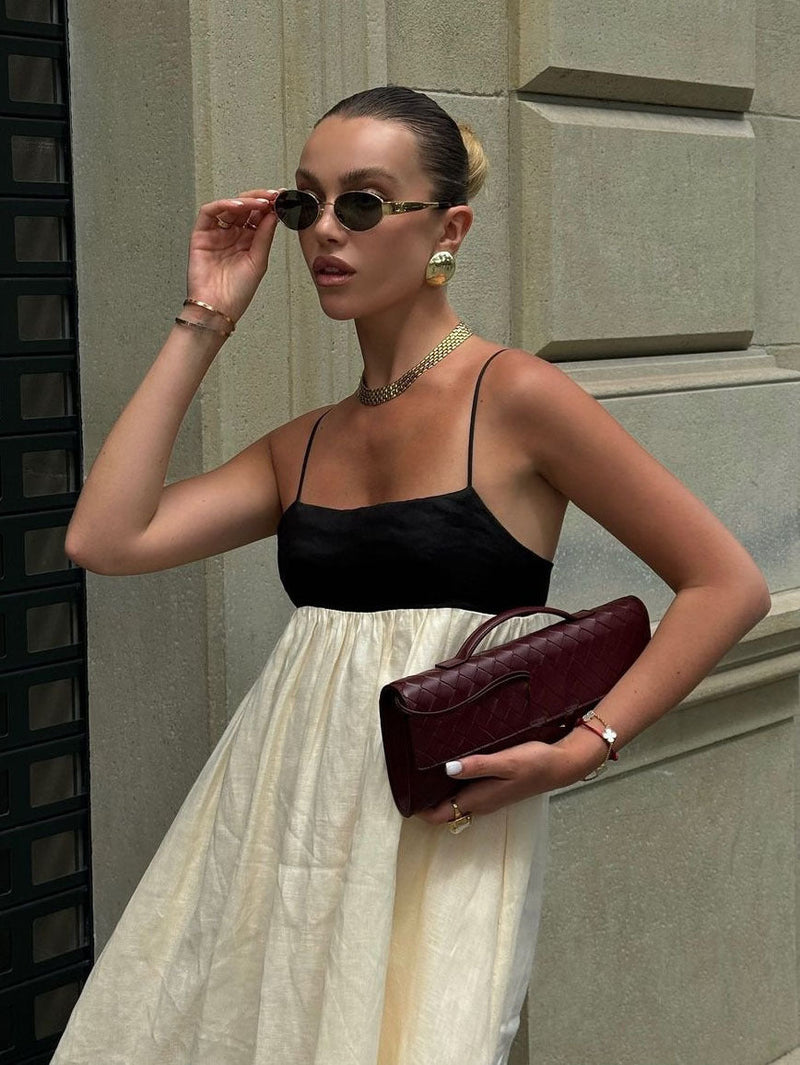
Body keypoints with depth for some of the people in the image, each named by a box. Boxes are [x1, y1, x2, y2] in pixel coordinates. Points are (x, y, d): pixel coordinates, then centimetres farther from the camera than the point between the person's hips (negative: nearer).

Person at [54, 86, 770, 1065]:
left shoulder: (515, 398, -5)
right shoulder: (305, 445, 12)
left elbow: (727, 585, -4)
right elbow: (105, 538, -1)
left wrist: (583, 747, -13)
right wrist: (204, 320, 5)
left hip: (438, 829, -5)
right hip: (278, 816, 6)